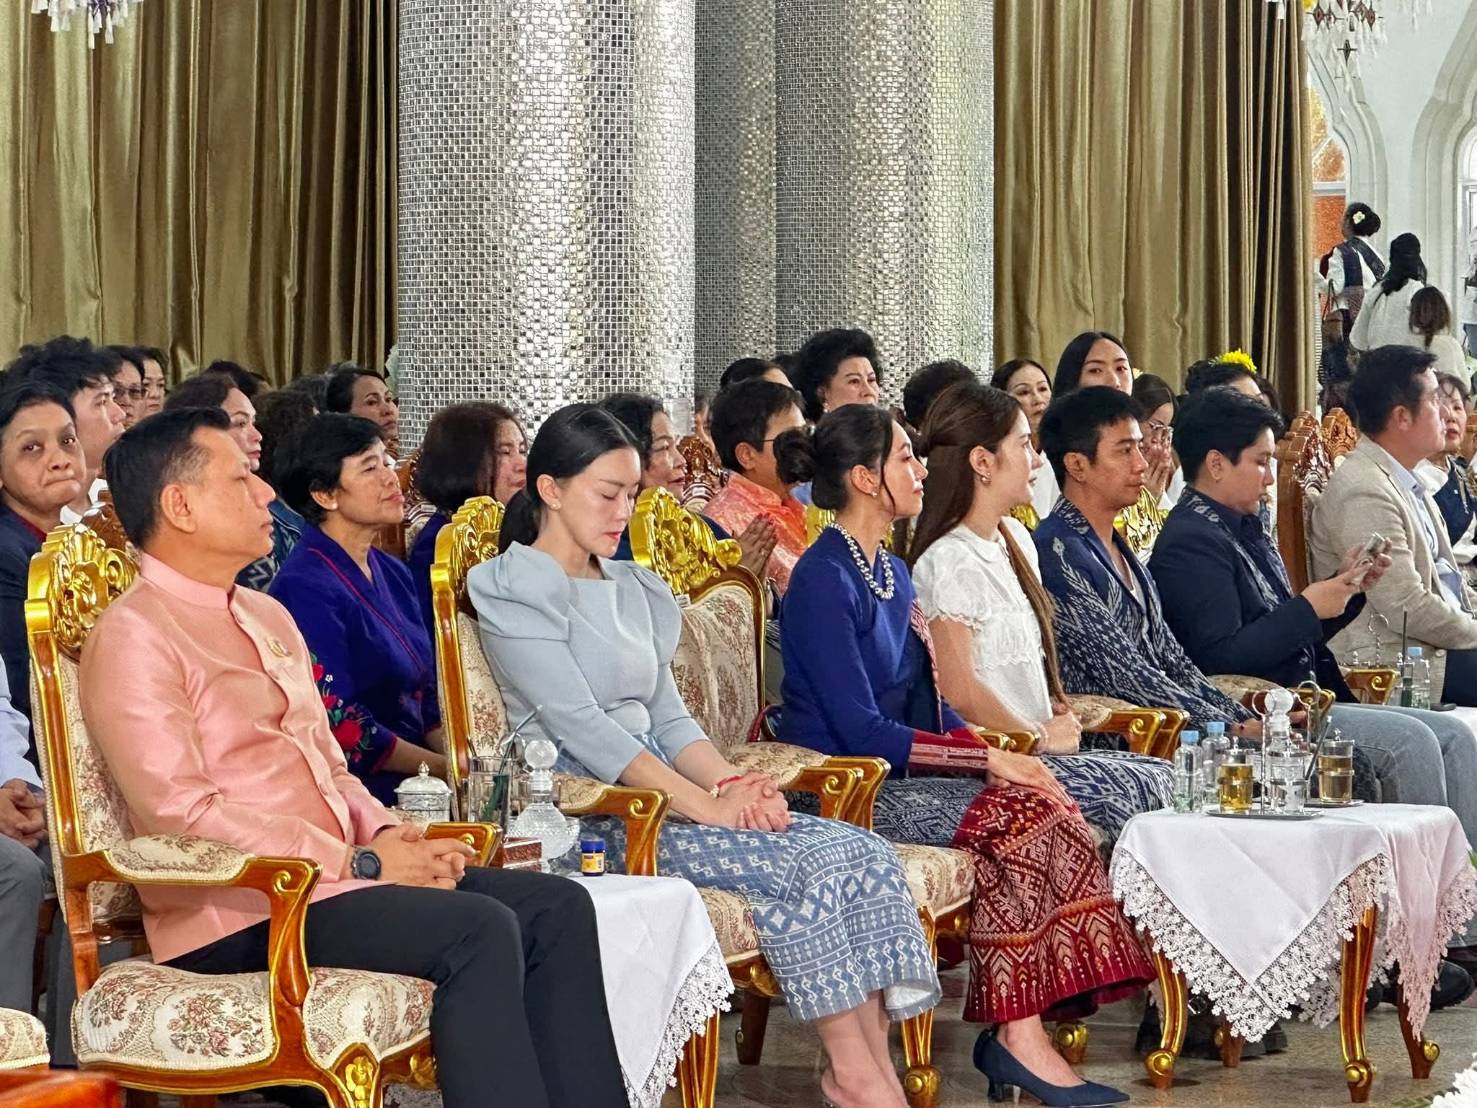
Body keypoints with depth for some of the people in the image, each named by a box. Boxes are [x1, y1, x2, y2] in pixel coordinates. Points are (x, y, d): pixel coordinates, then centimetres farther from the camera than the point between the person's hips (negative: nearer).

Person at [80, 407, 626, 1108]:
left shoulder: (269, 618, 21)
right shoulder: (134, 637, -8)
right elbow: (182, 814, -17)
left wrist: (387, 833, 2)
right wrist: (358, 861, -16)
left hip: (331, 875, 9)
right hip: (236, 913, -9)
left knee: (557, 907, -7)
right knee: (479, 931, -27)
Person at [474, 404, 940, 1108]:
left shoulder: (632, 591, 22)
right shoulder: (514, 591, -3)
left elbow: (669, 717, 16)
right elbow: (583, 729, -14)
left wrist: (731, 782, -6)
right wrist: (704, 803, -19)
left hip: (661, 790, 8)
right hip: (585, 812, -8)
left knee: (863, 855, -14)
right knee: (801, 865, -25)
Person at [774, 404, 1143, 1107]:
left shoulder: (893, 573, 17)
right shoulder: (825, 579, -13)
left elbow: (929, 702, 17)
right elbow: (860, 730, -19)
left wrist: (1002, 755, -2)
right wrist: (987, 758, -18)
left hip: (895, 779, 8)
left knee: (1050, 810, -14)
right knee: (1017, 812, -24)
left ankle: (1022, 1031, -18)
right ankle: (1019, 1036, -20)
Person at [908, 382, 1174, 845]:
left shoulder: (1016, 538, 16)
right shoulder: (949, 562, -14)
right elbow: (957, 689, -19)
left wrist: (1058, 717, 8)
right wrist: (1042, 736, -8)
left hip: (1034, 748, 9)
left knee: (1161, 774, -7)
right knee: (1139, 788, -18)